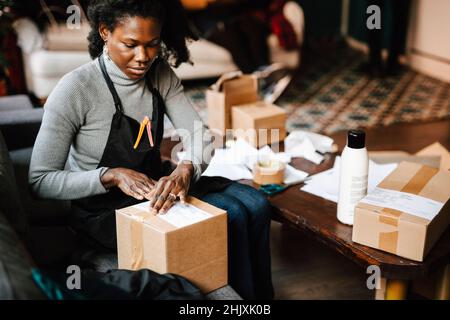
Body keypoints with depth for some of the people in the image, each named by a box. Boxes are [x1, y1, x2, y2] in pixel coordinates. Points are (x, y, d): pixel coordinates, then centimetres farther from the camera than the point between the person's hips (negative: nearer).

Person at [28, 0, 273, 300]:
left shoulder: (161, 75, -4)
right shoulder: (74, 90, -21)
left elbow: (200, 137, -7)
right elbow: (40, 181, -18)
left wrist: (185, 169, -29)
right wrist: (112, 175, -29)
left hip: (155, 185, 6)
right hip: (104, 207, -6)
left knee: (255, 205, -9)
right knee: (229, 219, -21)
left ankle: (263, 295, 11)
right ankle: (244, 297, 4)